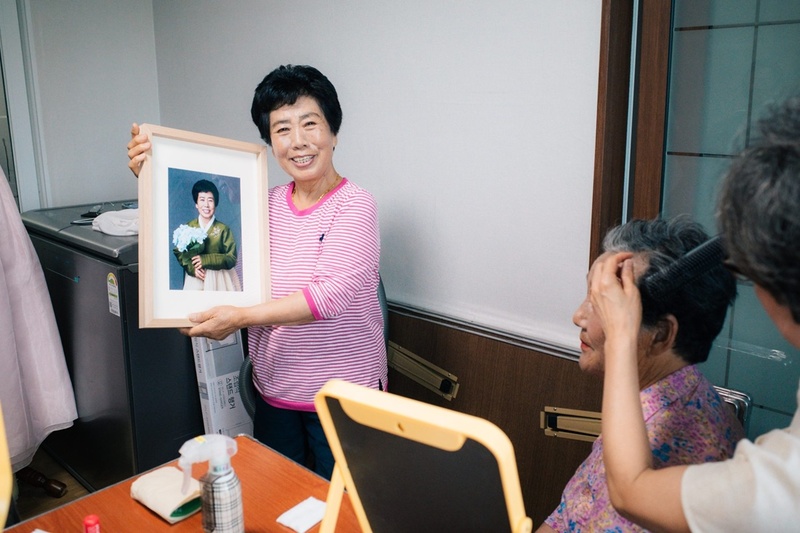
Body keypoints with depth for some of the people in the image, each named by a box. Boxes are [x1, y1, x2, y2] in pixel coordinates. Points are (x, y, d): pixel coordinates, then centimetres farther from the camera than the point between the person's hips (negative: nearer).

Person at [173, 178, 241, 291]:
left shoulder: (223, 229, -4)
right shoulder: (188, 227, 3)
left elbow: (231, 259, -7)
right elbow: (178, 252, 4)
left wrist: (206, 260, -17)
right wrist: (191, 268, -14)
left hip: (217, 281, -1)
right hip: (194, 279, 1)